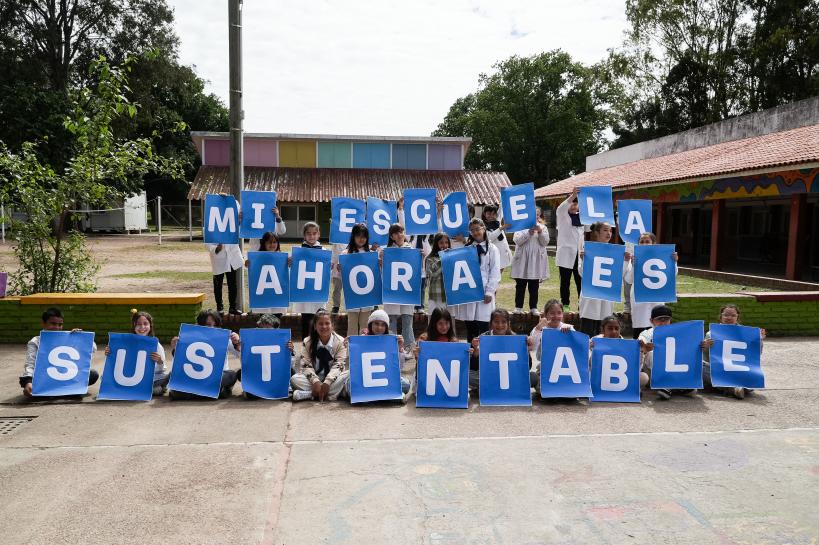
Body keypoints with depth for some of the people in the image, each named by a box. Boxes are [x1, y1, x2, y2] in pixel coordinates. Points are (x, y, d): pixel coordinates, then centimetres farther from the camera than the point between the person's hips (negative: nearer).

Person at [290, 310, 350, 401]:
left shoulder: (340, 341, -5)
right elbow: (306, 365, -8)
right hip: (314, 379, 1)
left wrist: (327, 382, -28)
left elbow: (338, 365, -11)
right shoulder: (307, 342, -1)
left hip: (333, 380, -1)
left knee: (349, 374, -31)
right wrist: (315, 381, -27)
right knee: (294, 379, -26)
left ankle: (307, 394, -33)